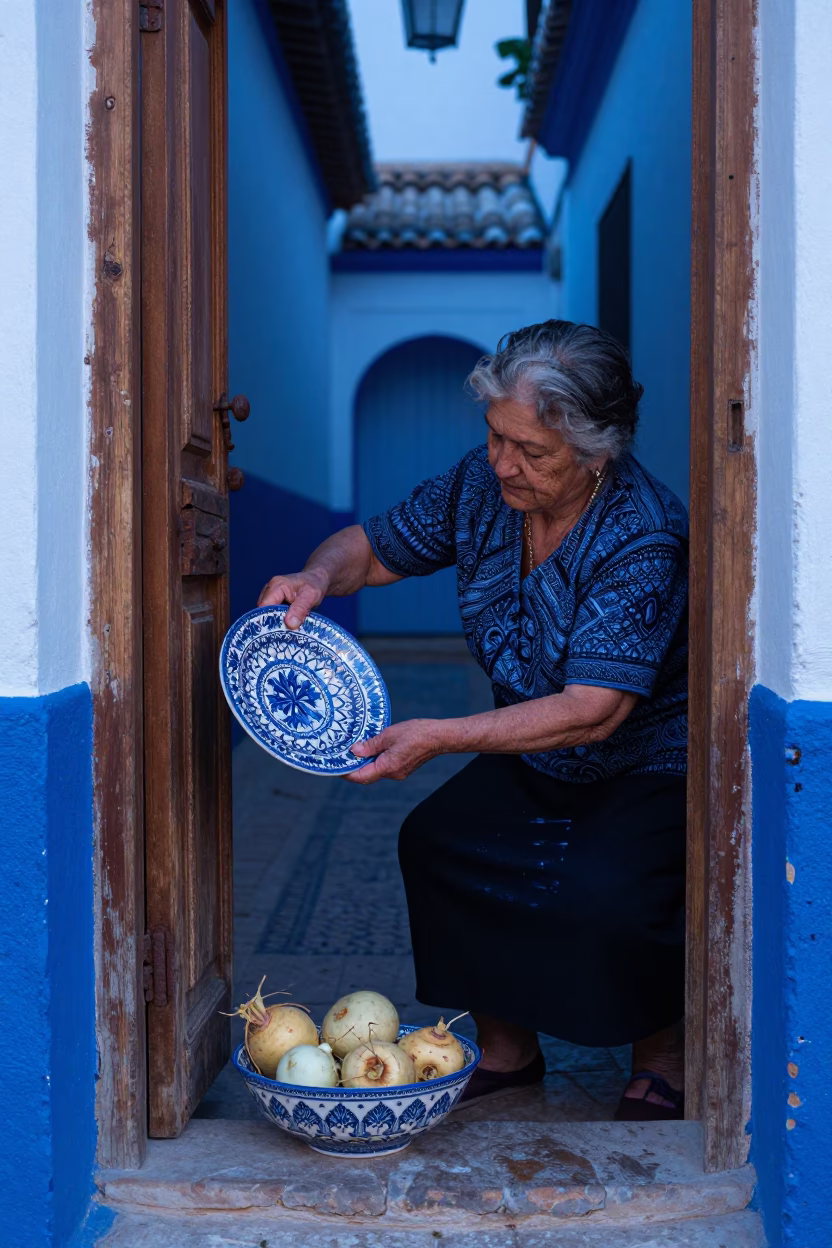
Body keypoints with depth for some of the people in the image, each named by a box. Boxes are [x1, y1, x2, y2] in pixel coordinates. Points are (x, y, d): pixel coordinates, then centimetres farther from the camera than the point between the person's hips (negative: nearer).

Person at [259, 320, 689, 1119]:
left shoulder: (644, 538, -27)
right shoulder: (482, 485, -7)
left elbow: (594, 711, -33)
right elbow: (371, 547, 7)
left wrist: (440, 738, -38)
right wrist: (318, 576, -17)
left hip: (655, 768, -6)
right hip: (535, 763, 6)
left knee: (604, 894, -30)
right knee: (435, 840, -17)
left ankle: (662, 1059, 2)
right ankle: (505, 1046, 3)